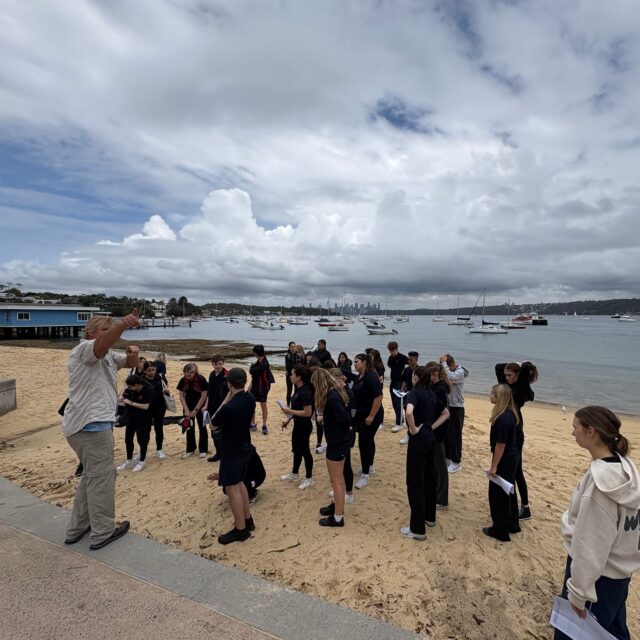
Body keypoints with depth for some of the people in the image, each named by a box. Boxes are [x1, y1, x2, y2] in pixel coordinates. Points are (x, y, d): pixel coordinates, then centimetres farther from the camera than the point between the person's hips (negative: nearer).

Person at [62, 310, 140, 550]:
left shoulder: (108, 356, 19)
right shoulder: (84, 349, -9)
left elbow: (130, 363, 16)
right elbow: (103, 342, -32)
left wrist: (132, 354, -10)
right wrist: (122, 325, -52)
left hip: (91, 422, 10)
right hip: (91, 423, -10)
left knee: (92, 474, 21)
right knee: (101, 476, 0)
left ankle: (77, 528, 33)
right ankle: (103, 532, 12)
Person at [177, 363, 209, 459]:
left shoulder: (201, 379, -21)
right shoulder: (183, 380, -10)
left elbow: (204, 396, -17)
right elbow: (181, 396, -4)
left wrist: (196, 410, -16)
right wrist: (186, 410, -10)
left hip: (200, 406, -4)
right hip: (188, 406, 4)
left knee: (202, 427, 4)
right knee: (189, 427, 8)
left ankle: (203, 450, 13)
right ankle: (190, 449, 20)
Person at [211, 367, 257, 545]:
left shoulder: (229, 407, -29)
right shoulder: (250, 399, -6)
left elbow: (214, 423, -11)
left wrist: (226, 399, -13)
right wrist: (230, 400, -2)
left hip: (231, 453, -8)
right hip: (244, 449, 8)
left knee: (232, 489, 5)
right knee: (239, 483, 23)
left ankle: (241, 529, 17)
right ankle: (247, 520, 34)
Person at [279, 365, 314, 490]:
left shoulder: (305, 392, -26)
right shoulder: (299, 390, 3)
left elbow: (308, 412, -29)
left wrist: (289, 411, -24)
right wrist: (288, 420, 13)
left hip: (304, 426, -9)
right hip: (298, 424, 9)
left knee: (304, 451, 6)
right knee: (296, 449, 22)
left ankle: (309, 478, 23)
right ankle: (294, 474, 39)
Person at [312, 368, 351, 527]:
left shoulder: (331, 398, -27)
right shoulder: (336, 393, 2)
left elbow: (345, 419, -28)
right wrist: (324, 417, 0)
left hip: (337, 442, -10)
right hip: (339, 440, 10)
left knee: (336, 481, 6)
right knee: (338, 478, 25)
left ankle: (338, 518, 20)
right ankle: (337, 505, 43)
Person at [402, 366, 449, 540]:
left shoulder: (414, 392, -16)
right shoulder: (431, 394, 9)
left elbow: (409, 412, -36)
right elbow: (446, 413, 19)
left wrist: (413, 429, -20)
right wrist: (431, 427, 10)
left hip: (418, 440, -8)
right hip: (430, 438, 9)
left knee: (415, 483, 1)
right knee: (428, 478, 21)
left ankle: (418, 529, 9)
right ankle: (429, 517, 37)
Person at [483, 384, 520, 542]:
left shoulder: (502, 419, -27)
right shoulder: (510, 413, 2)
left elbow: (500, 445, -24)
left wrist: (494, 466, -17)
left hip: (504, 460, -9)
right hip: (512, 458, 9)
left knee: (497, 494, 5)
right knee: (508, 492, 22)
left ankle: (500, 531, 19)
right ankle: (512, 525, 37)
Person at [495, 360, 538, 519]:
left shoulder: (522, 388, -13)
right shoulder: (507, 385, 6)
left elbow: (526, 368, -30)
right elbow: (498, 366, 16)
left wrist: (523, 366, -10)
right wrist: (512, 365, 8)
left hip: (515, 432, -8)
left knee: (516, 470, 0)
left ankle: (525, 508, 12)